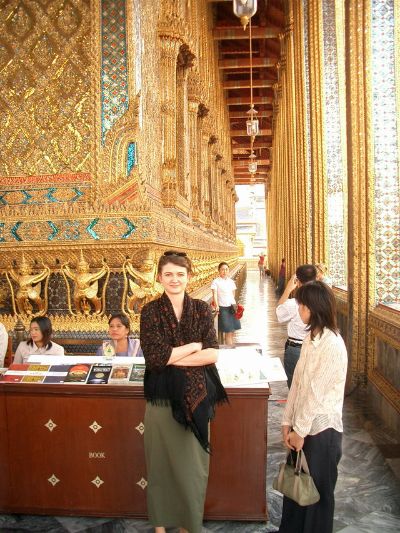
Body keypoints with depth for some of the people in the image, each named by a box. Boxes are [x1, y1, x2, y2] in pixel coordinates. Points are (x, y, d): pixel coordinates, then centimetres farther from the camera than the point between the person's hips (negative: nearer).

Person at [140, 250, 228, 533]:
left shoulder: (202, 309, 0)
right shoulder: (150, 311, -5)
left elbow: (212, 354, -9)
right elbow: (155, 356, -16)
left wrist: (172, 358, -15)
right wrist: (195, 345, -11)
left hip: (195, 395, 2)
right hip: (162, 396, -1)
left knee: (192, 463, 12)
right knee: (162, 461, 12)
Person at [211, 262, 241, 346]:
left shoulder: (231, 282, 8)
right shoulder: (216, 282, -7)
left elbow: (233, 294, 14)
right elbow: (214, 294, -15)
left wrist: (235, 305, 9)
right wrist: (216, 306, -28)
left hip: (232, 307, 5)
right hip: (223, 308, -5)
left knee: (233, 331, 8)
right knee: (228, 331, -7)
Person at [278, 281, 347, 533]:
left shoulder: (332, 344, -22)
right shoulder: (311, 338, 5)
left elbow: (316, 392, -20)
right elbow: (298, 383, 5)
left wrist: (300, 430, -14)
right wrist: (288, 422, 4)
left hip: (321, 428, -7)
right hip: (303, 425, 8)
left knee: (318, 490, 13)